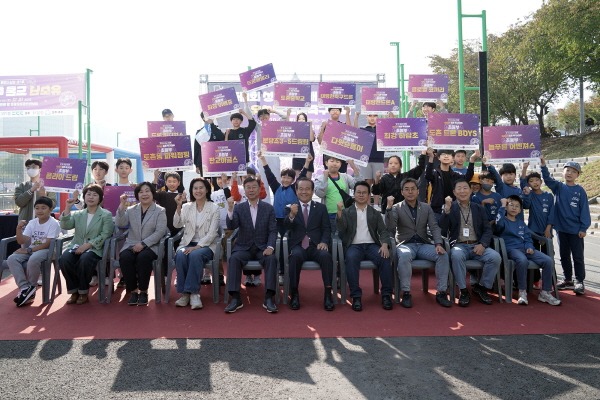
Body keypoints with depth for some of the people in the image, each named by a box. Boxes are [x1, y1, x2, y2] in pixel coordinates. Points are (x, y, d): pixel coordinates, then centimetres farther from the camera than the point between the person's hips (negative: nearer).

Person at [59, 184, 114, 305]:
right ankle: (74, 291, -10)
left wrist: (87, 245, -17)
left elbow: (105, 235, -6)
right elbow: (65, 226, 1)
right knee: (64, 259, -28)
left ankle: (83, 293, -15)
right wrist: (68, 208, -7)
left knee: (84, 260, -36)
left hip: (95, 249, -4)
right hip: (76, 246, 4)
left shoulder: (106, 215, 5)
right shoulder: (77, 214, 18)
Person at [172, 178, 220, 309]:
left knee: (195, 255, -35)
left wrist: (197, 246, -19)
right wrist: (179, 206, -13)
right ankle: (185, 293, -22)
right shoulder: (186, 207, 11)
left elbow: (212, 233, -7)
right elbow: (177, 225, -3)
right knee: (180, 256, -30)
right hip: (188, 243, 3)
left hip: (207, 245, -3)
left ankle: (192, 292, -28)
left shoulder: (214, 207, 1)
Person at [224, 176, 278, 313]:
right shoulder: (239, 208, 5)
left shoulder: (269, 208, 5)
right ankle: (235, 298, -27)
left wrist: (270, 247, -18)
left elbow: (273, 231, 0)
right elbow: (231, 226, -10)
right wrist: (230, 209, -26)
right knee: (234, 258, -30)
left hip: (263, 247, 0)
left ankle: (268, 298, -28)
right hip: (243, 247, 1)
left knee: (271, 259, -31)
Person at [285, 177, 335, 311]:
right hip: (298, 246, 0)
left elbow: (327, 228, 8)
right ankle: (294, 294, -21)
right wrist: (291, 215, -28)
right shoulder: (291, 208, 11)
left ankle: (328, 293, -22)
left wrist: (324, 242, -13)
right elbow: (287, 227, -6)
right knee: (295, 256, -34)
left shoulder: (321, 207, 14)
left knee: (326, 255, -31)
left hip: (316, 245, 1)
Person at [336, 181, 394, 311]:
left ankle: (386, 294, -19)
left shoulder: (375, 213, 18)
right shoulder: (346, 212, 14)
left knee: (385, 258, -30)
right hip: (354, 246, -1)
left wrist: (385, 244, -12)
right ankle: (356, 296, -29)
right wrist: (339, 212, -19)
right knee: (351, 258, -35)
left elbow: (383, 231, 9)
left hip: (371, 245, 2)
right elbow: (341, 229, -3)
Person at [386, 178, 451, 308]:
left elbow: (434, 227, 5)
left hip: (423, 245, 3)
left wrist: (439, 244, -13)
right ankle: (406, 293, -29)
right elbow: (390, 228, -11)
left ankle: (441, 292, -17)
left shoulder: (426, 207, 13)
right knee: (404, 256, -38)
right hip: (405, 244, -3)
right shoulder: (396, 208, 3)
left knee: (443, 255, -24)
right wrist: (389, 208, -23)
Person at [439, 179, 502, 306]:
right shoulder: (449, 207, 7)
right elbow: (442, 229, -6)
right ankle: (463, 291, -19)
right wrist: (447, 210, -20)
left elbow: (487, 229, 9)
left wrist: (482, 244, -10)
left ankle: (481, 286, -1)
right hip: (459, 245, -3)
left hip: (477, 246, 3)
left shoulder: (479, 208, 15)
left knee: (496, 257, -24)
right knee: (457, 255, -37)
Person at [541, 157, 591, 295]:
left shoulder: (580, 191, -5)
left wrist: (583, 228, -9)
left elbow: (584, 210, -5)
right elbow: (548, 179, -14)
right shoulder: (558, 187, 3)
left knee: (578, 257, 4)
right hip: (561, 229, 3)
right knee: (564, 256, 13)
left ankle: (579, 282, 13)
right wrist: (543, 165, -29)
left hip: (576, 230, -3)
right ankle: (568, 280, 25)